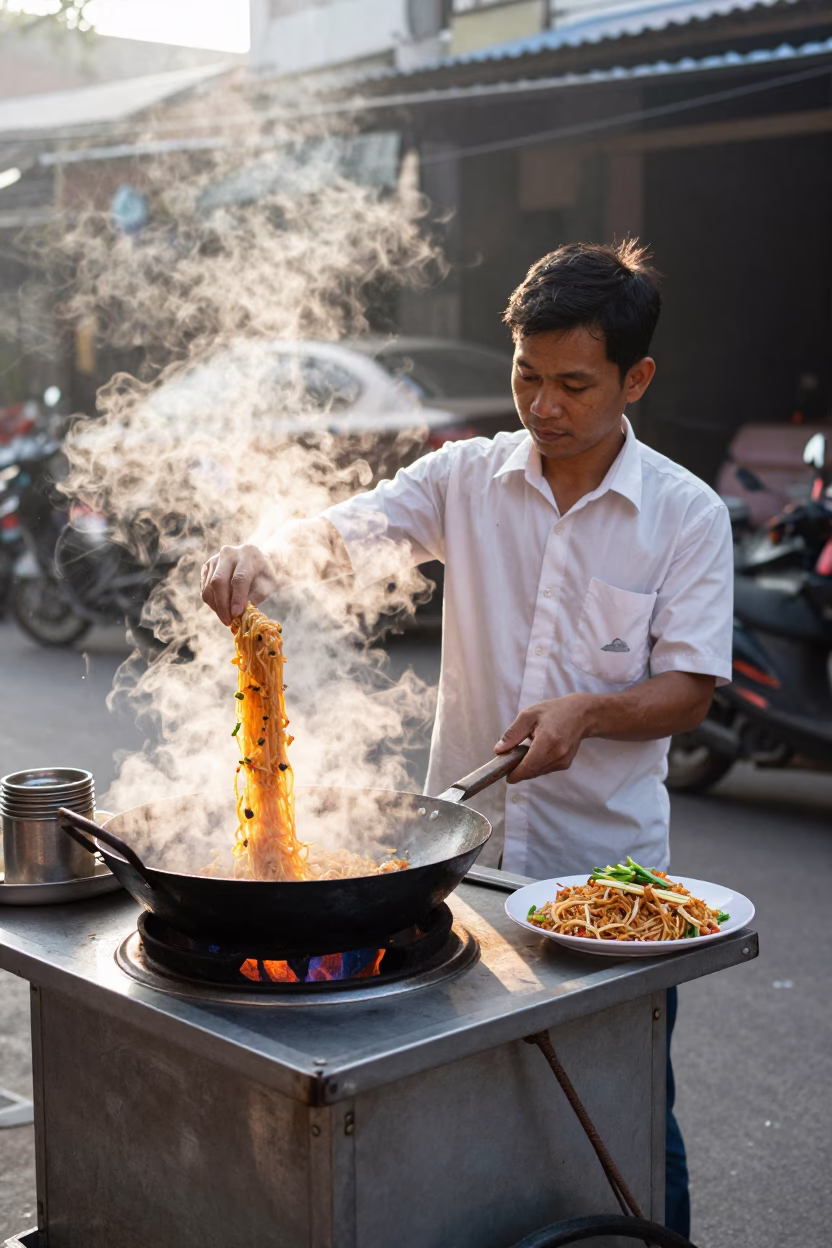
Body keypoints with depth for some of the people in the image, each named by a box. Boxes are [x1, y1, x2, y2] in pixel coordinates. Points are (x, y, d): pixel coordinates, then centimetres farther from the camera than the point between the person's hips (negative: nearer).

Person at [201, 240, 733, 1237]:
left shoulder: (687, 514, -4)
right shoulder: (466, 478, 1)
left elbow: (689, 692, -5)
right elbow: (343, 534, -8)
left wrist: (589, 712, -23)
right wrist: (265, 553, -30)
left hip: (607, 864, -2)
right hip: (460, 847, 2)